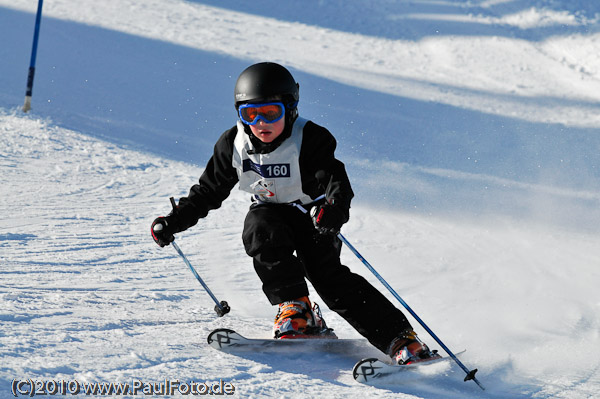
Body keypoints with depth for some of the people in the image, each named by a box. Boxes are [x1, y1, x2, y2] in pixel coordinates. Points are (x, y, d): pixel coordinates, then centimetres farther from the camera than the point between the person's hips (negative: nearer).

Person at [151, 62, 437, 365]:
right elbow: (208, 192, 5)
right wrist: (175, 221, -3)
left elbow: (335, 180, -35)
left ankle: (402, 338, -19)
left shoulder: (310, 140, -22)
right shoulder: (234, 146, -8)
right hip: (272, 215, 4)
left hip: (313, 217, -4)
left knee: (329, 277, -22)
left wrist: (336, 207, -57)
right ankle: (295, 309, -25)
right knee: (260, 227, -31)